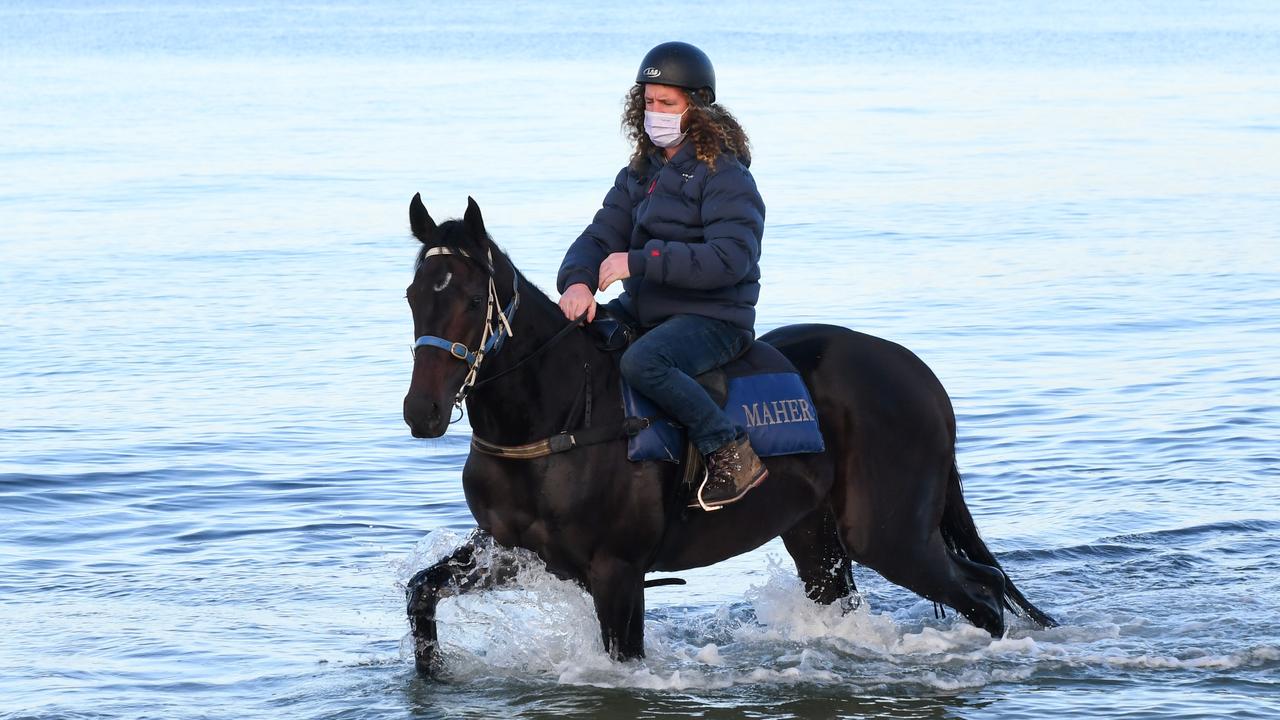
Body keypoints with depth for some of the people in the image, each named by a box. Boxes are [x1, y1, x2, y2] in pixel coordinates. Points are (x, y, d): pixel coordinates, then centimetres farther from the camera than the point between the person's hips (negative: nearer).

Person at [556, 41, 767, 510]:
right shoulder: (639, 176, 13)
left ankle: (731, 454, -26)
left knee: (641, 362, -36)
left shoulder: (725, 176, -12)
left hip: (713, 319, -8)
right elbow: (600, 237, 6)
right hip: (644, 309, 8)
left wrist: (639, 261, -26)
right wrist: (577, 280, -18)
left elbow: (730, 259, -24)